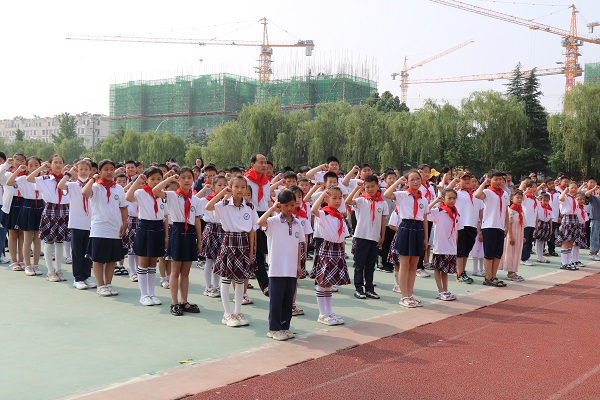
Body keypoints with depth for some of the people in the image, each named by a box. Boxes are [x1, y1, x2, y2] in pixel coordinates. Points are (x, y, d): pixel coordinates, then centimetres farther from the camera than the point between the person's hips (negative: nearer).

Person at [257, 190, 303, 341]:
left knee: (288, 300, 12)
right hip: (277, 268, -5)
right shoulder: (274, 221, -7)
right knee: (276, 300, 2)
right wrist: (272, 208, -20)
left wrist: (298, 265, 12)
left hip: (291, 269, 5)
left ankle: (285, 327, 23)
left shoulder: (297, 223, 9)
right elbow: (260, 222, -29)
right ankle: (274, 328, 13)